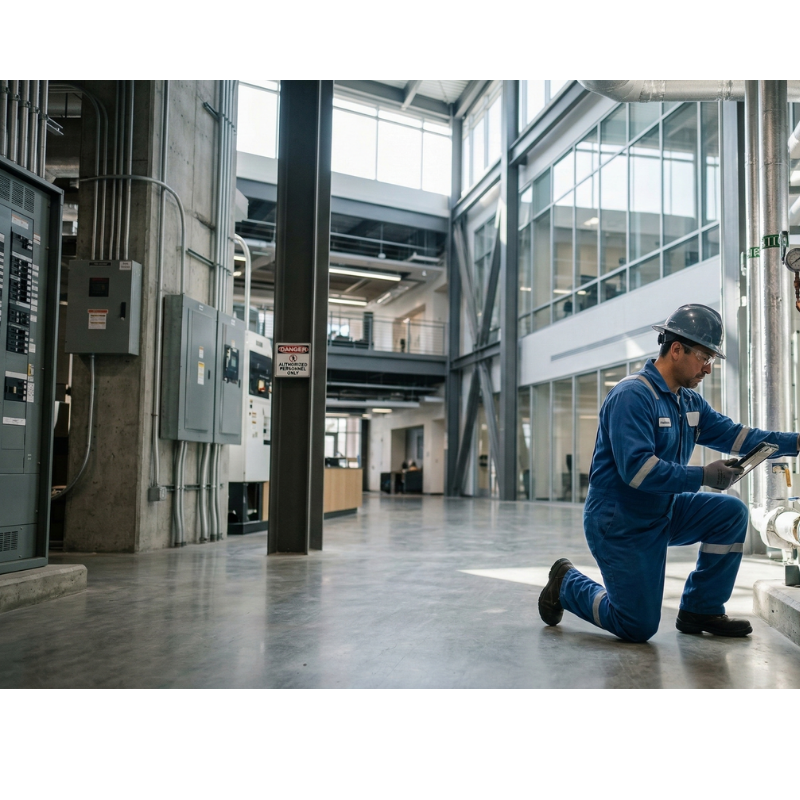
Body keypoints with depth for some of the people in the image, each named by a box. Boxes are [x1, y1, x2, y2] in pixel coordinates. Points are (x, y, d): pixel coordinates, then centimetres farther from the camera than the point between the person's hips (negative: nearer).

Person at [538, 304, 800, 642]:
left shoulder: (690, 402, 8)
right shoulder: (632, 395, -22)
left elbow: (734, 435, 4)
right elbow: (637, 469, -30)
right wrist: (703, 476, -30)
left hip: (663, 514, 9)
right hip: (620, 523, -9)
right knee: (638, 628, -5)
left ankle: (701, 610, 5)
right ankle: (567, 583, 19)